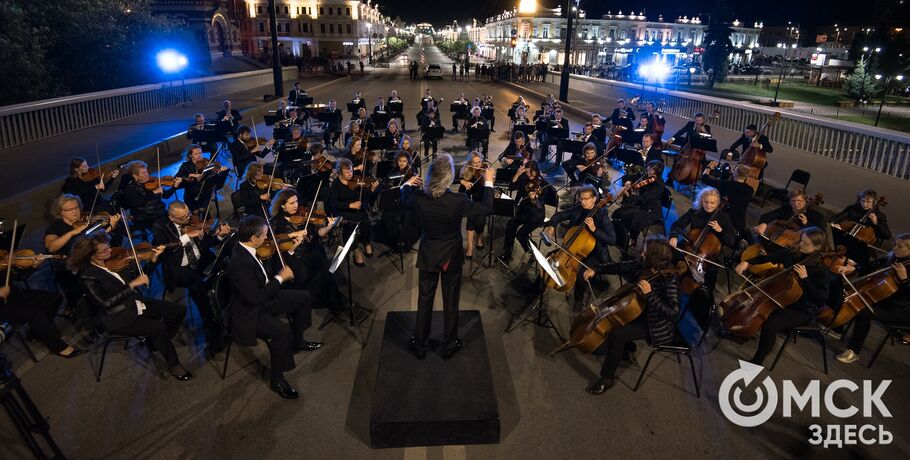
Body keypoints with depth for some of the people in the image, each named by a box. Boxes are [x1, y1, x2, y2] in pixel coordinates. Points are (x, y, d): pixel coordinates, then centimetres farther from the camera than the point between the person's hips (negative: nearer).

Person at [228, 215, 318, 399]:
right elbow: (256, 297, -33)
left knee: (304, 297, 13)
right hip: (249, 312, -10)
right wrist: (280, 278, -25)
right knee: (282, 332, -31)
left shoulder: (245, 249, -5)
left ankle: (297, 342, 31)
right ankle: (277, 379, -8)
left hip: (264, 299, 10)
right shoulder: (240, 263, -34)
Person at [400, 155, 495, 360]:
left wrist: (407, 184, 28)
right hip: (451, 257, -2)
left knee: (424, 299, 16)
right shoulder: (457, 201, -25)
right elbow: (486, 208, -9)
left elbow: (404, 201, 9)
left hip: (427, 256, 2)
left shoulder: (419, 198, -17)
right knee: (450, 302, 14)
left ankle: (419, 345, 29)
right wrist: (488, 182, 3)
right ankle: (449, 346, 29)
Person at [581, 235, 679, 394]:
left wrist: (649, 294, -40)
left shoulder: (668, 279, -29)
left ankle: (607, 379, -5)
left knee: (617, 334, -23)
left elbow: (672, 312, -33)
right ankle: (626, 348, 30)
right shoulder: (643, 264, -11)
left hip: (656, 325, -8)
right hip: (639, 311, 8)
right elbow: (620, 267, 3)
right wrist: (596, 270, -5)